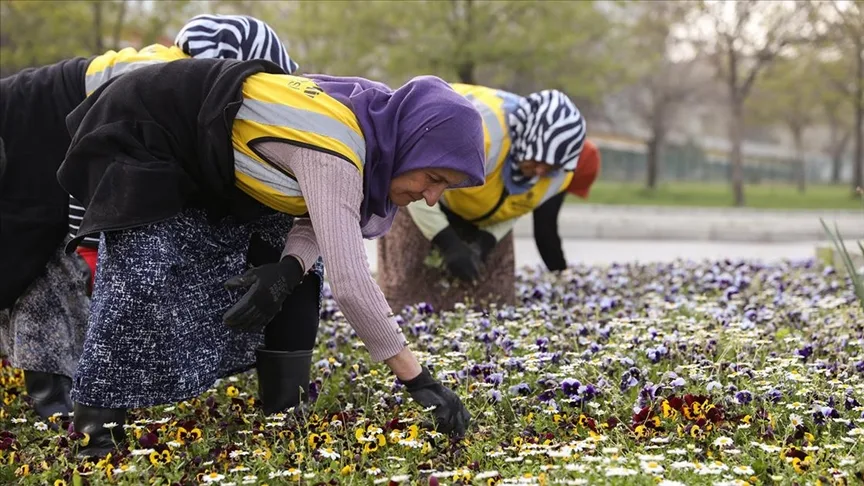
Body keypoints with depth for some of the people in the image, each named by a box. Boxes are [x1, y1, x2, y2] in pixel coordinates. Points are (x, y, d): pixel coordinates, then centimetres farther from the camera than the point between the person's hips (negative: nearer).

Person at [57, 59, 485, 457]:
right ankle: (95, 429, -10)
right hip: (139, 134, -9)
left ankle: (285, 419, 7)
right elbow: (350, 282, -42)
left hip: (207, 160, 9)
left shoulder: (369, 122, -9)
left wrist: (287, 271, -24)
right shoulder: (333, 148, -37)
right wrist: (417, 380, -38)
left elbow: (319, 220, -1)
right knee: (146, 281, -24)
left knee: (295, 272, 0)